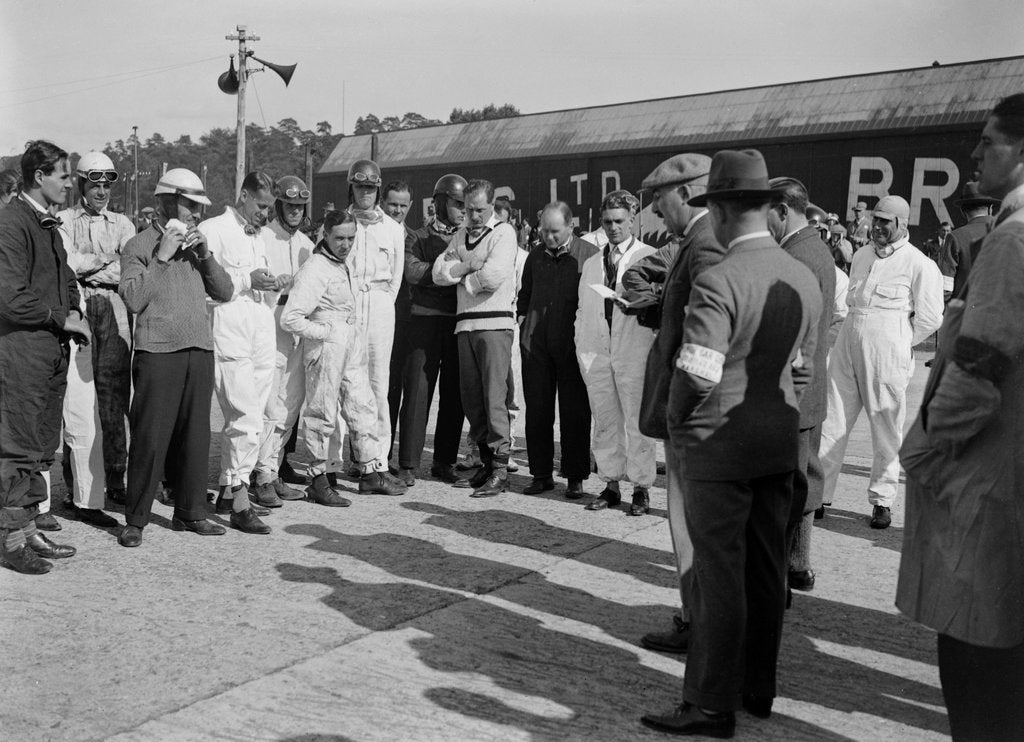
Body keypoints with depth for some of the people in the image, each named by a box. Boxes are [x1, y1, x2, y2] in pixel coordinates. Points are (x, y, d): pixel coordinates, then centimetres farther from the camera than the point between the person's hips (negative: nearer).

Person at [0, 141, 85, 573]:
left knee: (42, 450, 14)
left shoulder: (49, 225, 16)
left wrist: (75, 316, 8)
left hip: (54, 352, 9)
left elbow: (66, 281, 27)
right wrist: (63, 319, -10)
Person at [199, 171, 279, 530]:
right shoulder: (212, 230, -3)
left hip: (262, 338, 8)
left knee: (239, 421, 13)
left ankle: (227, 491, 24)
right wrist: (247, 280, -16)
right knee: (248, 421, -12)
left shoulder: (260, 236, 22)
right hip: (230, 338, -8)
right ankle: (240, 503, -5)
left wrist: (273, 286, 6)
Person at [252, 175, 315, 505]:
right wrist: (276, 282, -22)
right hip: (270, 326, -7)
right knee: (272, 406, -10)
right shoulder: (262, 237, -4)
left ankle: (275, 472, 19)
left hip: (298, 328, 7)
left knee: (291, 405, 9)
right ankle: (263, 477, -2)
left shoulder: (306, 243, 18)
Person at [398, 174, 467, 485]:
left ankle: (444, 462, 16)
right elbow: (412, 271, -12)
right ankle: (407, 464, 2)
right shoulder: (420, 236, 6)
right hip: (426, 319, -3)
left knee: (454, 394, 5)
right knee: (417, 391, -4)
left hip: (460, 320, 3)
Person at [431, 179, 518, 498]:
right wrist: (468, 265, -6)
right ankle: (485, 463, 17)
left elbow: (493, 276, -16)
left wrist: (460, 277, 0)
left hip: (494, 322, -7)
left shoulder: (503, 233, -1)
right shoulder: (461, 234, 19)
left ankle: (500, 470, -6)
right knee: (471, 399, 8)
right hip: (465, 324, 7)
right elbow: (438, 272, 8)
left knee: (494, 398, -9)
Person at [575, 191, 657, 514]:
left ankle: (641, 487, 7)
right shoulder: (591, 264, 19)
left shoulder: (649, 257, 5)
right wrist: (581, 346, 10)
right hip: (596, 351, 4)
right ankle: (611, 485, 14)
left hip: (634, 351, -4)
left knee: (636, 421, -2)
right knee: (604, 421, 6)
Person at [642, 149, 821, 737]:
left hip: (721, 443, -7)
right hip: (782, 443, 7)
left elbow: (697, 374, -21)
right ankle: (758, 689, 29)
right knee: (767, 567, 15)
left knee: (720, 573, 1)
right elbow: (804, 369, 10)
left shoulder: (720, 280, -17)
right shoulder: (806, 279, 7)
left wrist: (676, 423, -4)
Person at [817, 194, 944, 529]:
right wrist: (855, 334, 15)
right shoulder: (860, 256, 15)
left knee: (886, 431, 4)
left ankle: (882, 501, 17)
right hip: (847, 347, 6)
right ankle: (818, 494, 8)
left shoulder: (918, 264, -5)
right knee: (831, 422, 3)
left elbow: (930, 318, -3)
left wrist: (900, 344, 2)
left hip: (887, 354, -5)